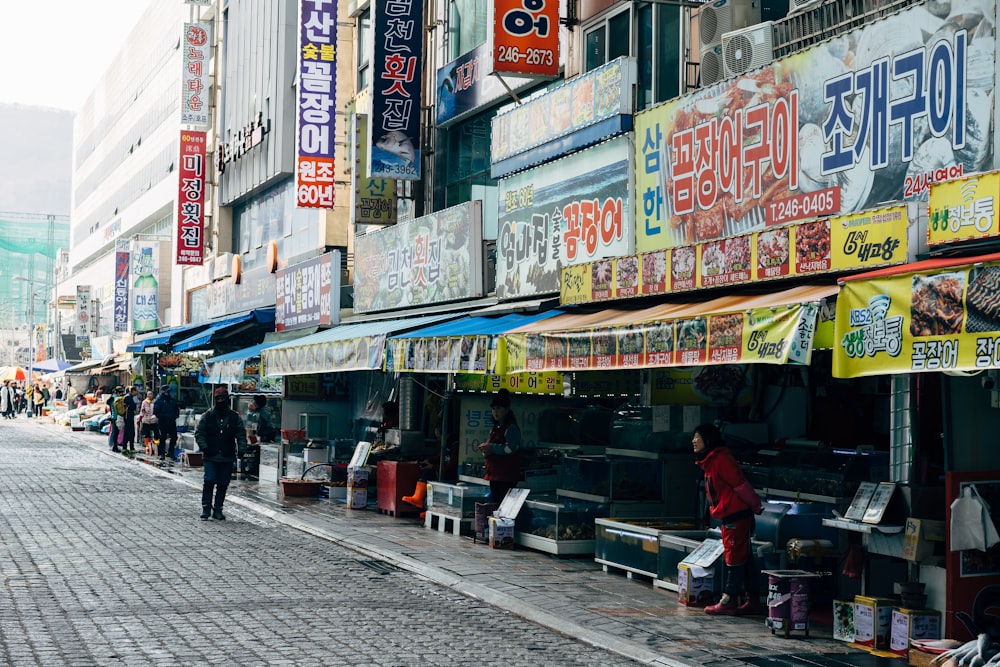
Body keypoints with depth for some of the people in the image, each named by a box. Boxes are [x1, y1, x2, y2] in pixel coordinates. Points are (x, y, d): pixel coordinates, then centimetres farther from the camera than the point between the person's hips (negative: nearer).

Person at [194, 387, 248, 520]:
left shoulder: (235, 417, 6)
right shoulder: (207, 416, 3)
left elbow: (241, 434, 8)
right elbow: (199, 433, 4)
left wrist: (241, 448, -7)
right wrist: (204, 447, -11)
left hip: (227, 458, 2)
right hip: (210, 457, -1)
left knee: (223, 484, 5)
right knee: (209, 481, -12)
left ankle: (217, 509, 14)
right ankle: (206, 507, 1)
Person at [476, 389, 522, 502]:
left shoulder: (511, 428, -9)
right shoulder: (495, 428, 18)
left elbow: (510, 448, -22)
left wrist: (491, 448, -16)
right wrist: (485, 449, 6)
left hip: (506, 477, -9)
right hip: (495, 475, 9)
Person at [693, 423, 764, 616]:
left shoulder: (721, 459, -17)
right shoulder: (710, 461, 15)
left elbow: (740, 484, -18)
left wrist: (756, 506, -11)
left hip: (736, 516, -10)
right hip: (729, 517, 10)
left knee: (734, 558, -5)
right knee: (744, 558, 12)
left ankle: (729, 601, -2)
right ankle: (752, 601, 16)